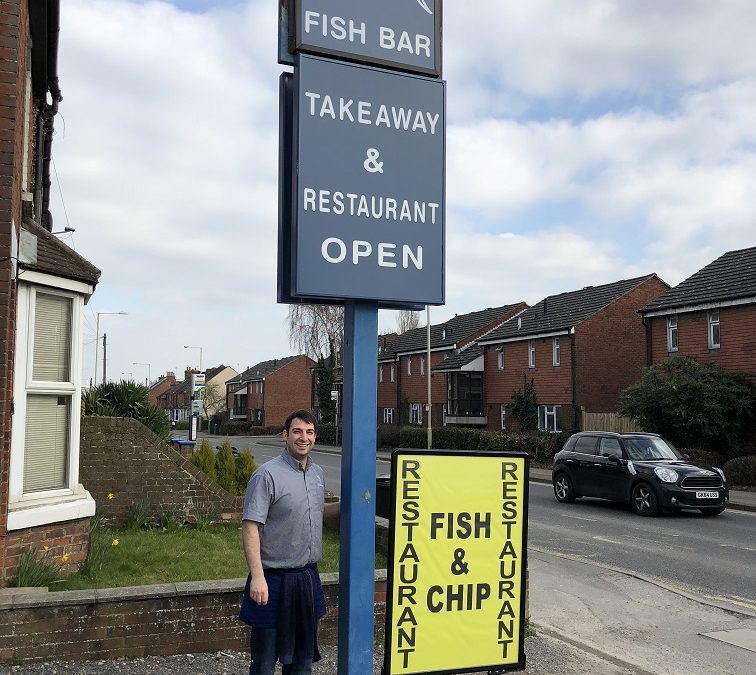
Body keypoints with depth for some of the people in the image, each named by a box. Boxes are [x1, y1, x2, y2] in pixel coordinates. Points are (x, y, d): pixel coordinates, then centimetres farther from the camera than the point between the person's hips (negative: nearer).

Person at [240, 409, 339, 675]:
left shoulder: (317, 473, 8)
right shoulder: (268, 475, -15)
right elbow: (250, 526, -18)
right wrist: (257, 577, -24)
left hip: (308, 577, 7)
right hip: (275, 580, -7)